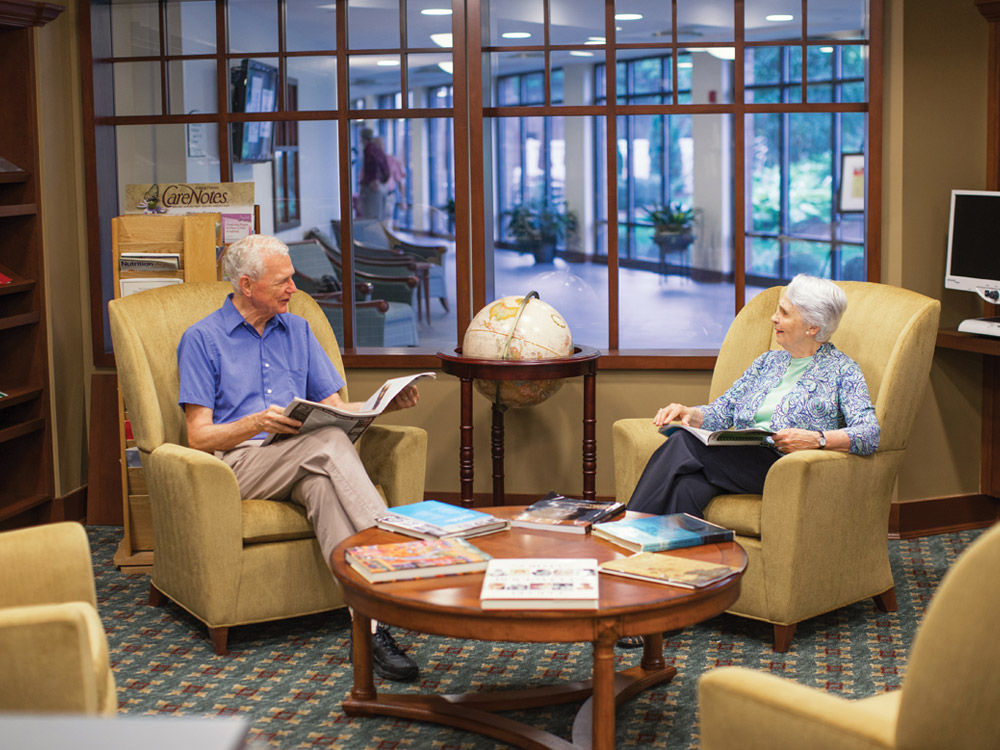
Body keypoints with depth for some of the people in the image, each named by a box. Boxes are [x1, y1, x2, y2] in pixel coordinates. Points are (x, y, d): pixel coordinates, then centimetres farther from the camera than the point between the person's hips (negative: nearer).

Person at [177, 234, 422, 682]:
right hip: (238, 463, -3)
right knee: (329, 443, -35)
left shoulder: (297, 330, 19)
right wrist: (256, 423, -22)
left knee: (323, 485, -37)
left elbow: (335, 408, 17)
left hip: (302, 464, 3)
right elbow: (199, 437, -3)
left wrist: (386, 403, -3)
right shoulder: (202, 339, 5)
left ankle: (370, 626, -52)